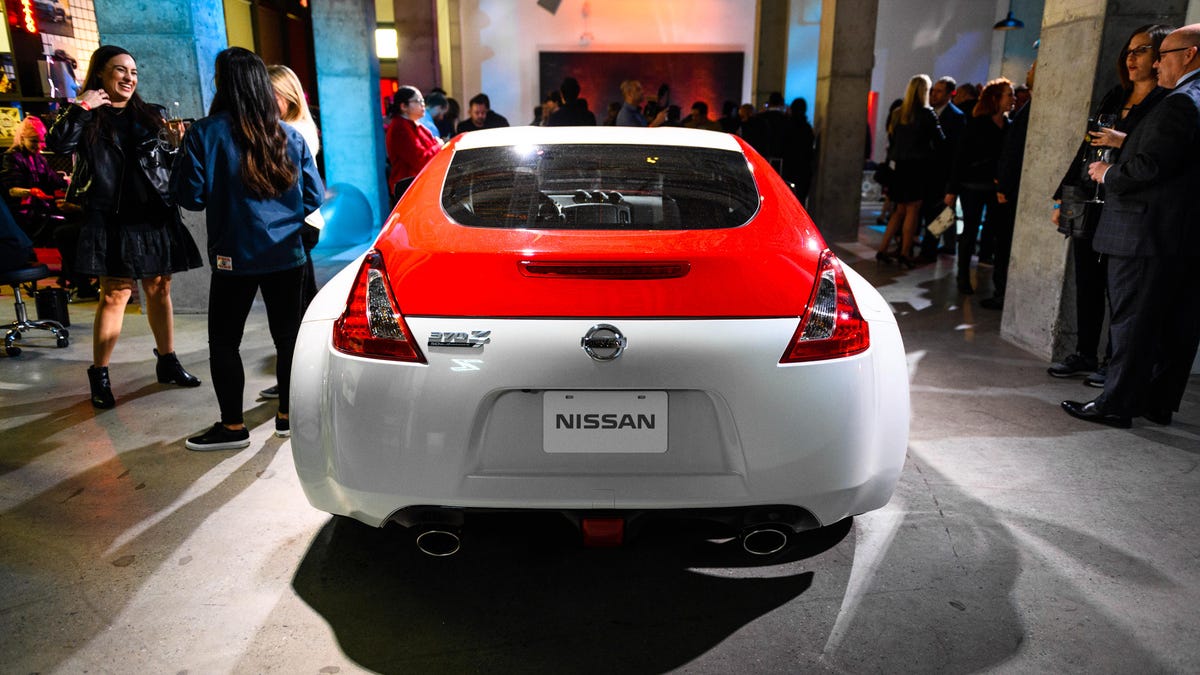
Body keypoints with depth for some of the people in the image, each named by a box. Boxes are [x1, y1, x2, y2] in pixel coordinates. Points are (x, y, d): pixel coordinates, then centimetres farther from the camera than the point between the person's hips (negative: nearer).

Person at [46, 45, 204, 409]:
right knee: (114, 294, -5)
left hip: (155, 215, 3)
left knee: (159, 289, 9)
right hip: (111, 219, -3)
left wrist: (175, 145, -6)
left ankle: (167, 362, 22)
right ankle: (99, 376, 5)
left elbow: (172, 168, 13)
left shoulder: (153, 116, 12)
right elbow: (57, 143, -16)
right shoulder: (85, 119, 4)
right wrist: (82, 107, -13)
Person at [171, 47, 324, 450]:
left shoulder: (205, 133, -8)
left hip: (234, 256, -3)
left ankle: (232, 426, 15)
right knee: (288, 335, 12)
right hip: (286, 255, 4)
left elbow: (190, 196, -7)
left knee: (224, 342, 9)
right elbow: (314, 196, 4)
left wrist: (185, 156, 12)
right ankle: (288, 415, 22)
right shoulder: (289, 136, 3)